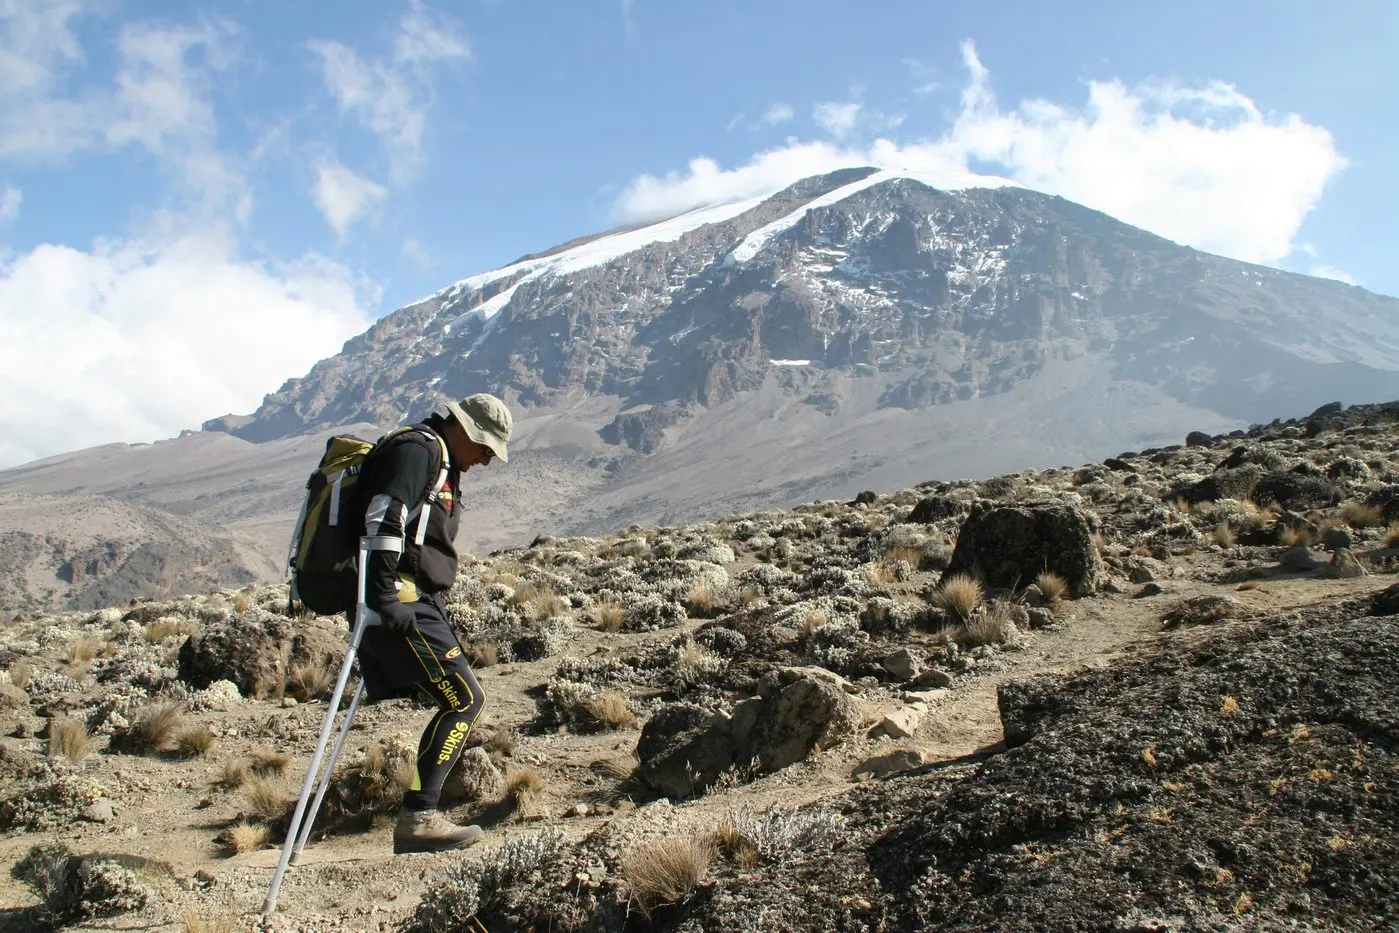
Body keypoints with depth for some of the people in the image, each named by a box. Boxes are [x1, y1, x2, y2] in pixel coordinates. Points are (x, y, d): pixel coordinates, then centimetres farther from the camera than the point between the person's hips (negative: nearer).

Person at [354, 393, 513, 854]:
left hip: (411, 604, 10)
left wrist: (438, 616, 25)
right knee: (465, 699, -10)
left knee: (458, 702, 9)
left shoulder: (440, 463, 25)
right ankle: (418, 817, -11)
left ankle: (418, 818, 12)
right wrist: (386, 594, -28)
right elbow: (384, 521, -21)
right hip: (400, 604, -10)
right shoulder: (418, 449, -7)